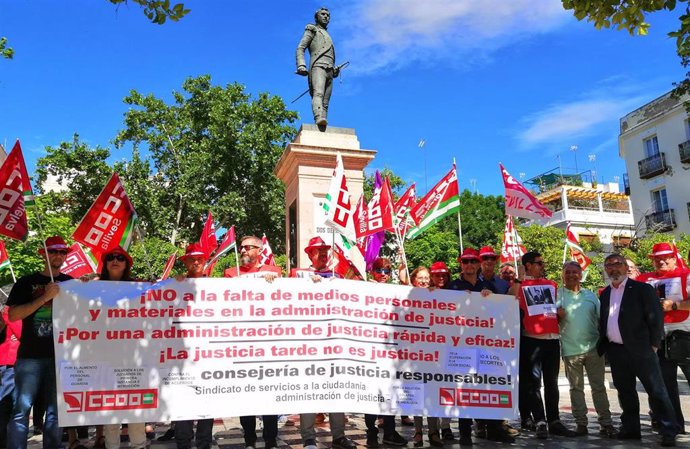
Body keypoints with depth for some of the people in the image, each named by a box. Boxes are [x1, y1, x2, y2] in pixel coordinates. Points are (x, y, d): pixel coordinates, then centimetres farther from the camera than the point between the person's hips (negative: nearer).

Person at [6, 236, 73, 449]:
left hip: (61, 355, 2)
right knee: (22, 408, -3)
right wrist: (45, 297, -15)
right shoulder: (26, 282, 5)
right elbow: (13, 315, -6)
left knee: (56, 410, 5)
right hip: (30, 355, -2)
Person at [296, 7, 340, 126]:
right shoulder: (312, 30, 17)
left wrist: (335, 68, 9)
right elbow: (300, 48, 4)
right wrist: (301, 65, -14)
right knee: (318, 93, -30)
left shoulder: (327, 36, 36)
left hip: (329, 70, 7)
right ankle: (319, 118, -51)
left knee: (325, 103, -7)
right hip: (318, 66, -7)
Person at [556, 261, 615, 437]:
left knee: (599, 387, 5)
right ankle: (581, 423, 13)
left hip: (593, 348, 2)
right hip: (570, 349, -2)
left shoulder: (591, 295, 11)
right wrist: (558, 316, -18)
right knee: (576, 388, 6)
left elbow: (601, 319, 12)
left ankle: (605, 423, 12)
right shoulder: (557, 295, 3)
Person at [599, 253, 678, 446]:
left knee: (656, 391, 2)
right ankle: (630, 428, 24)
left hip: (640, 350, -5)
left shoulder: (642, 289, -4)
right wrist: (602, 346, 8)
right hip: (615, 351, 5)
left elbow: (656, 317, -7)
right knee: (625, 392, 13)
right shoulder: (605, 294, 13)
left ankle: (669, 431, 12)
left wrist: (653, 344, -8)